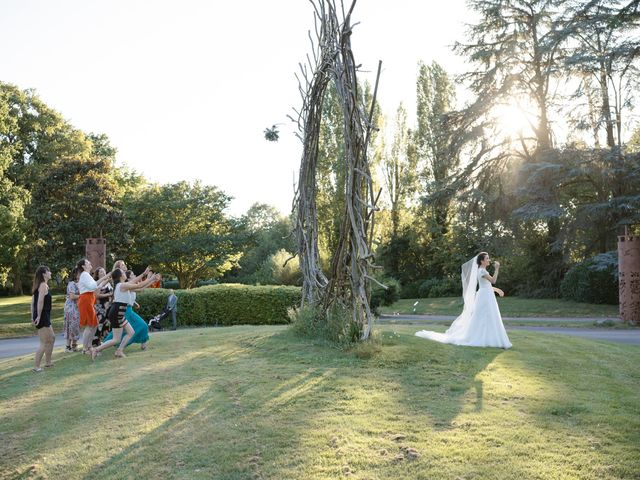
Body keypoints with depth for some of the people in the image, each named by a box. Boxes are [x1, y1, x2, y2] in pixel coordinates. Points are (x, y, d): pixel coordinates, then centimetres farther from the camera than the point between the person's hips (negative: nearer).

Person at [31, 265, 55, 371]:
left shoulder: (39, 285, 15)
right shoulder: (43, 285, -14)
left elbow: (33, 302, 16)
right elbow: (40, 301, -24)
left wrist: (33, 316, 16)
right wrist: (39, 316, -21)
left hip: (44, 317, 10)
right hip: (42, 317, -10)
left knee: (52, 338, 20)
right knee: (44, 343, -5)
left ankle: (48, 362, 28)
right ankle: (36, 367, -1)